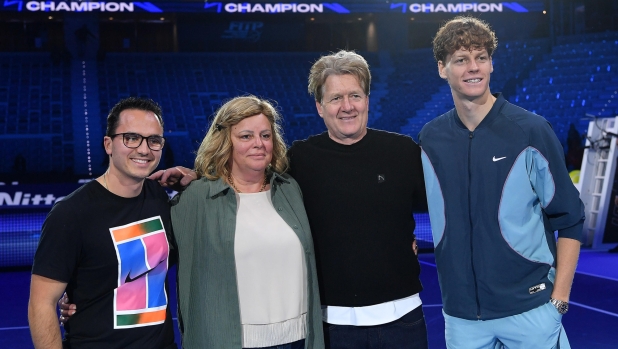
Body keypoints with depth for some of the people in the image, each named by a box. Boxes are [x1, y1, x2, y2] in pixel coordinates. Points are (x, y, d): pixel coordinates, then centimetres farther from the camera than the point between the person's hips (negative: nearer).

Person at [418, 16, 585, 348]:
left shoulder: (531, 131, -7)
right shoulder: (429, 139, 1)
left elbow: (569, 221, -3)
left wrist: (559, 299, -6)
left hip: (529, 308, -3)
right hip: (460, 313, 3)